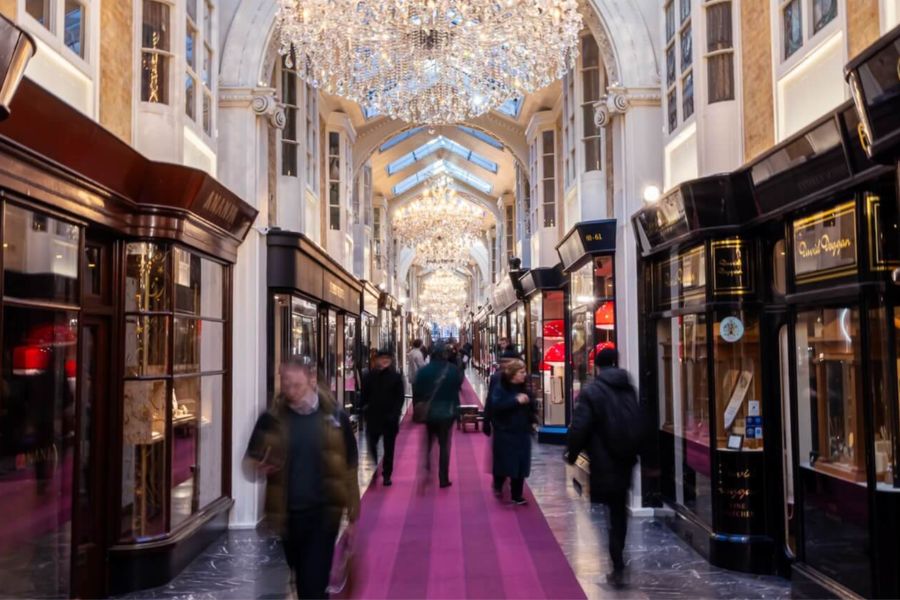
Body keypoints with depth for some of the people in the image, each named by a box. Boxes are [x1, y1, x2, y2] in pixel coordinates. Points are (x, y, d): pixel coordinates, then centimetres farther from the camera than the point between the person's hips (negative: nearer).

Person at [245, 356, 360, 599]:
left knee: (315, 580, -2)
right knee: (302, 577, 17)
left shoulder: (335, 416, -4)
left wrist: (353, 510, 4)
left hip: (324, 511, -2)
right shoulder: (272, 419, -3)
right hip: (288, 512, 2)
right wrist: (260, 466, -17)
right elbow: (253, 457, 8)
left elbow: (349, 465, 3)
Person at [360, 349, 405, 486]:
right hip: (373, 416, 1)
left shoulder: (396, 377, -3)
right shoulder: (370, 376, 0)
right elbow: (364, 395, 3)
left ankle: (387, 475, 18)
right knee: (371, 445, 3)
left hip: (390, 418, -1)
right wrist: (364, 408, -8)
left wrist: (395, 413, -15)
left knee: (389, 448, 8)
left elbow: (400, 397, -4)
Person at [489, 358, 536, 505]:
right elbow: (496, 405, -25)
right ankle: (498, 486, 31)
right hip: (505, 433, -5)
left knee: (521, 464, 4)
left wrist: (529, 402, -12)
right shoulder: (500, 388, -9)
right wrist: (516, 401, -27)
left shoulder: (523, 388, 9)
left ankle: (516, 495, 16)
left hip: (522, 433, 5)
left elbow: (533, 408, 11)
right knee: (504, 463, 3)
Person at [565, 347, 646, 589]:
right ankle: (618, 564, 28)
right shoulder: (629, 388, 6)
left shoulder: (591, 391, -12)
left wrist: (571, 453, -2)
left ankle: (618, 568, -1)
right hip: (626, 459, 5)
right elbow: (641, 424, 10)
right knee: (620, 511, 17)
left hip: (604, 462, -5)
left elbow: (580, 427, -16)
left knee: (614, 513, 2)